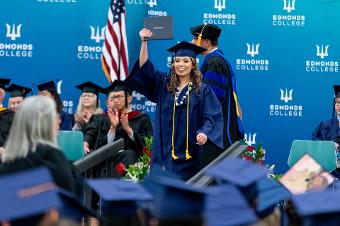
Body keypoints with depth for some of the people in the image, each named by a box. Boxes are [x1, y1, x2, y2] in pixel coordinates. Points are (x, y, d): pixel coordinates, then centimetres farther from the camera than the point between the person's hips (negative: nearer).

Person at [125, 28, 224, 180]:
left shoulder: (203, 91, 1)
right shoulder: (164, 84, 9)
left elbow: (212, 117, -5)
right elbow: (144, 68, -1)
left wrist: (205, 133, -26)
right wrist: (144, 42, -13)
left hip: (189, 155, -2)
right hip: (165, 151, 2)